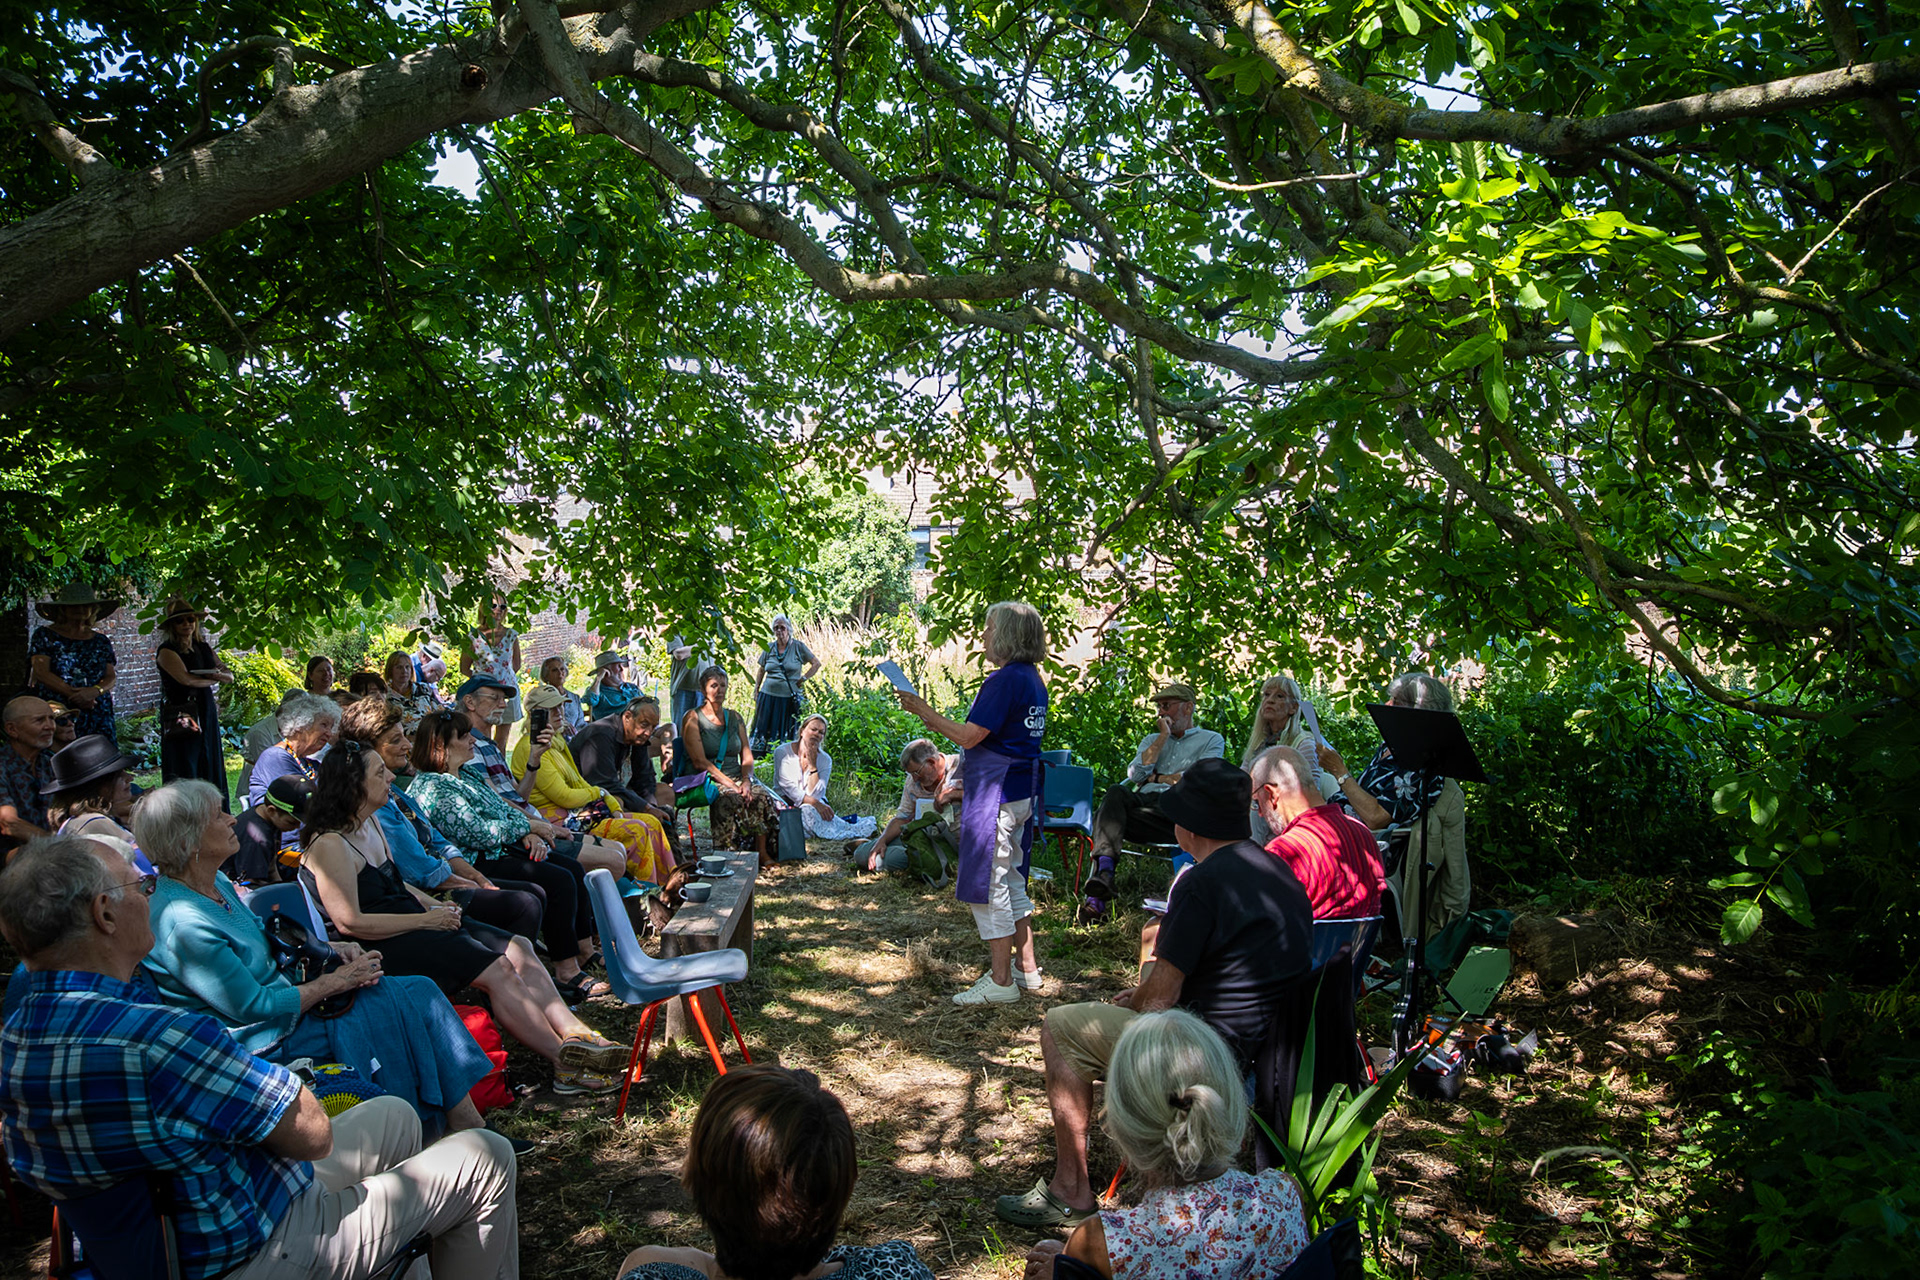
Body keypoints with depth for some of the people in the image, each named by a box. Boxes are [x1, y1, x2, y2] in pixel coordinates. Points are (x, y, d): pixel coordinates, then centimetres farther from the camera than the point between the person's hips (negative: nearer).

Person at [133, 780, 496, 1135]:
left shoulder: (218, 886, 3)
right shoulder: (184, 924, -26)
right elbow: (253, 1007, -22)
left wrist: (329, 949, 2)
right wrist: (337, 981, -14)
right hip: (267, 1038, -9)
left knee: (420, 991, 0)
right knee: (401, 1004, -12)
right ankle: (469, 1129, 0)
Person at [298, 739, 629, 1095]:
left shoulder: (370, 824, 13)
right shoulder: (329, 845, -16)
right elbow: (350, 922, -22)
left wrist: (434, 905, 6)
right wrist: (425, 920, -17)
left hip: (413, 922, 10)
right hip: (384, 944, -10)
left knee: (516, 949, -5)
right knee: (496, 970, -21)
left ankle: (574, 1032, -17)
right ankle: (567, 1065, -17)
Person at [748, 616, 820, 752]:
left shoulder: (798, 647, -1)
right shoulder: (769, 648, 8)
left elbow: (816, 663, 5)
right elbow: (762, 669, 22)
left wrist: (803, 679, -1)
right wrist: (756, 689, 18)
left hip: (788, 698, -3)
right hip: (768, 695, 3)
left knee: (784, 734, 1)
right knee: (763, 730, 3)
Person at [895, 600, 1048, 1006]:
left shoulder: (1004, 680, -18)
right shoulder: (1033, 681, 12)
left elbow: (969, 736, -18)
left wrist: (924, 711, -8)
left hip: (996, 794, -10)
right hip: (1021, 790, 10)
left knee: (989, 884, -2)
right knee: (1011, 881, 18)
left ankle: (1001, 981, 5)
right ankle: (1027, 970, 24)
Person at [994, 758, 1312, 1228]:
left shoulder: (1202, 882, -21)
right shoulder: (1276, 868, 7)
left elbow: (1158, 999, -17)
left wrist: (1132, 1001, 6)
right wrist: (1148, 992, 18)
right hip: (1272, 1040, 10)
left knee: (1059, 1027, 2)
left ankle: (1070, 1191, 8)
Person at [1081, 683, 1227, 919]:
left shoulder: (1212, 740, 20)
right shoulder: (1152, 740, 33)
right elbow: (1135, 774, 11)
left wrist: (1154, 778, 9)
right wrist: (1163, 737, 11)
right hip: (1144, 801, 3)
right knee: (1115, 793, -32)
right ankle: (1103, 871, -48)